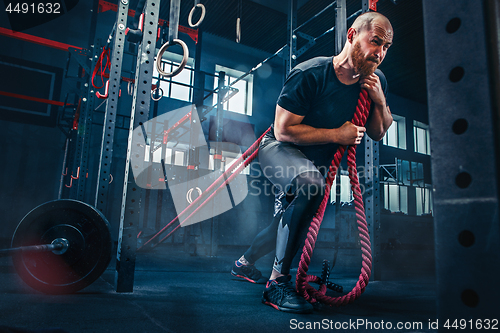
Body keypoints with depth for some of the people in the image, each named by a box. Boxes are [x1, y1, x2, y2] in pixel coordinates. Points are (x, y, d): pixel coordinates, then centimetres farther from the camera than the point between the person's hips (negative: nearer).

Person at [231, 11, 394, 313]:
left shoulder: (377, 81, -6)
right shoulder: (310, 74, -25)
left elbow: (378, 134, 2)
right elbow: (283, 130, -25)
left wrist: (380, 101, -17)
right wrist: (336, 135, -26)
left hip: (318, 160, 7)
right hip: (280, 150, -7)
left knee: (291, 225, 17)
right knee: (311, 181, -40)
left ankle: (245, 263, 45)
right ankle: (277, 283, -28)